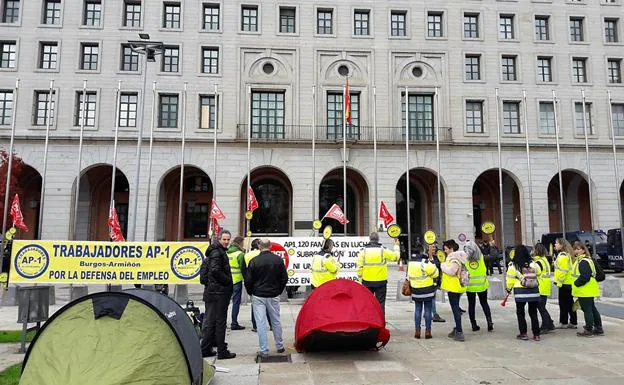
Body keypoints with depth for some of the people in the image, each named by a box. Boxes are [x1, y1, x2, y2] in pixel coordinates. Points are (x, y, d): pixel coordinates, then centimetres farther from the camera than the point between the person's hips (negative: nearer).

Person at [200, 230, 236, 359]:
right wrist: (228, 281, -13)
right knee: (220, 322, -4)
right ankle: (221, 351, 3)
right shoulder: (217, 253, -13)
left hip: (211, 292, 10)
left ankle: (205, 349, 21)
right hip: (219, 292, -10)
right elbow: (215, 271, -25)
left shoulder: (219, 252, 18)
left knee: (210, 321, 13)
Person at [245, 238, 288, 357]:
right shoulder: (278, 260, -2)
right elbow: (284, 278, 3)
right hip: (274, 296, 3)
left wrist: (251, 293, 9)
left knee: (261, 323, 3)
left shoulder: (254, 261, -10)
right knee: (276, 321, 15)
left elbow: (248, 280, -7)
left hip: (258, 296, -3)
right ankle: (279, 346, 27)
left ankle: (264, 350, 5)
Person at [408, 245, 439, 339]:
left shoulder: (410, 262, 3)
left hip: (416, 290, 5)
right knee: (428, 310, 5)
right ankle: (427, 331, 8)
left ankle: (417, 331, 11)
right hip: (427, 290, -5)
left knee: (417, 310, 12)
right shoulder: (424, 261, -18)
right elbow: (435, 273, -14)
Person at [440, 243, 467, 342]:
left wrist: (443, 265, -13)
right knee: (456, 308, 18)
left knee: (455, 309, -8)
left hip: (454, 287, -10)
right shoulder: (456, 256, 14)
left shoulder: (454, 259, -17)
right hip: (457, 287, 10)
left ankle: (459, 332, -8)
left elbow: (451, 271, -26)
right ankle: (457, 329, 27)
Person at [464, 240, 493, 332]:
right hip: (482, 284, 2)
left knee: (471, 304, 8)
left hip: (470, 285, -1)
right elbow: (486, 270, 7)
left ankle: (474, 325, 10)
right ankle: (489, 322, 6)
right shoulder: (481, 256, 0)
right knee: (484, 303, 15)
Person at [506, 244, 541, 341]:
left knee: (520, 313, 12)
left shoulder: (513, 266, -11)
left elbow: (510, 280, -4)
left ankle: (523, 333, 13)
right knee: (533, 313, 13)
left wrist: (509, 289, 13)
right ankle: (536, 334, 14)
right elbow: (539, 274, 13)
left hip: (520, 292, -3)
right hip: (534, 292, 3)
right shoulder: (534, 264, -3)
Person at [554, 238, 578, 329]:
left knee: (563, 303, -3)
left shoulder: (563, 256, -17)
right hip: (569, 282, 10)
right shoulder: (567, 254, 15)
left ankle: (563, 322, 3)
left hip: (565, 283, -10)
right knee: (569, 303, 14)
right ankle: (573, 322, 19)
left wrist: (559, 281, -17)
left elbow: (563, 270, -21)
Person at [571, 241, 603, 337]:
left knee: (587, 310, -3)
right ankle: (598, 329, 26)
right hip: (589, 291, 11)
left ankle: (588, 330, 4)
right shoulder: (584, 260, 15)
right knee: (592, 309, 17)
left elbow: (585, 276, -26)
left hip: (585, 291, -11)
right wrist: (577, 283, 14)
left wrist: (576, 283, -15)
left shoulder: (583, 262, -19)